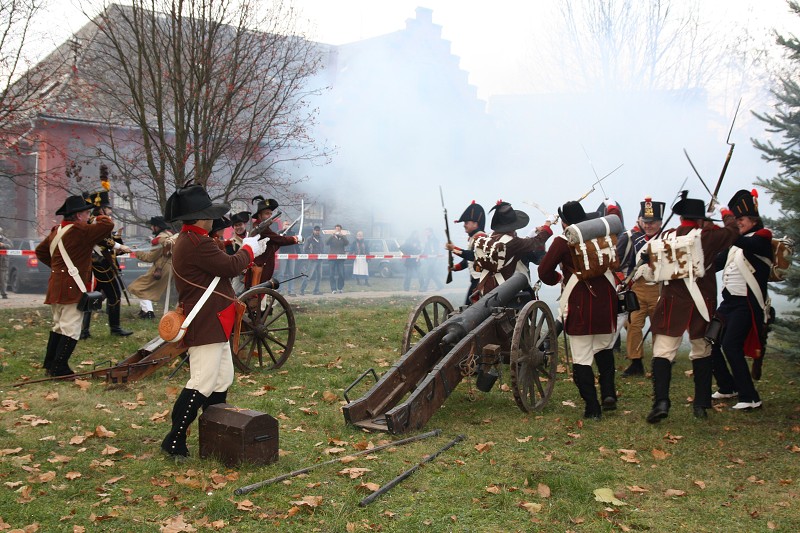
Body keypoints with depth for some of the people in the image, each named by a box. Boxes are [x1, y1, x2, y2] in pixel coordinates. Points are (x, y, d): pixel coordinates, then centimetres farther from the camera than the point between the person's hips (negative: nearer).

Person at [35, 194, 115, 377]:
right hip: (73, 288, -9)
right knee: (71, 329, -6)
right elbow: (108, 224, -18)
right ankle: (59, 367, -7)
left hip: (56, 285, 9)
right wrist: (100, 218, 3)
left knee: (58, 326, 18)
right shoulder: (81, 231, -16)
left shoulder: (56, 230, 12)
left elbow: (40, 251, 23)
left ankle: (50, 365, 24)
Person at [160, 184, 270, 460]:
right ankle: (173, 443, -3)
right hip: (205, 326, -11)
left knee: (222, 381, 17)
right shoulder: (197, 244, -21)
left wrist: (248, 251, 12)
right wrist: (249, 250, 0)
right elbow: (230, 266, -18)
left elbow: (221, 266, 19)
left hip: (215, 325, 11)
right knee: (202, 385, -9)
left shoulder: (187, 240, 15)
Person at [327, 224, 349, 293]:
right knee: (333, 274, -3)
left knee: (341, 274, -2)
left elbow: (347, 243, -6)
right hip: (332, 258, -1)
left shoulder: (343, 237, 13)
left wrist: (342, 236, -16)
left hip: (341, 258, 1)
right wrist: (333, 235, -19)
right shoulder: (331, 237, 9)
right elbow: (327, 243, -9)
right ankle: (333, 289, -1)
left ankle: (340, 288, 9)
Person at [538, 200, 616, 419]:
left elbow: (544, 271, -9)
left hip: (579, 305, -4)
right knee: (605, 348, 25)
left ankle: (592, 408, 1)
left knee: (582, 358, 2)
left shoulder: (563, 241, -6)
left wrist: (557, 278, 11)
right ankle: (608, 393, 13)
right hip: (605, 300, 4)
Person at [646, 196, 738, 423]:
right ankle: (701, 404, 21)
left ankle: (661, 401, -17)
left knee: (663, 352, -1)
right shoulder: (707, 236, -7)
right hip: (702, 302, 1)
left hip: (672, 302, 0)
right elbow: (732, 232, 8)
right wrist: (727, 215, 27)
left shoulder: (666, 237, -2)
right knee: (702, 352, 16)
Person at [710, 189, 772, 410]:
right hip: (729, 301, 8)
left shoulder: (762, 238, -7)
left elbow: (743, 243, -29)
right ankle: (728, 388, 24)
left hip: (746, 304, -8)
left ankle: (750, 398, -12)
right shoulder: (735, 244, 17)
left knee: (730, 346, -18)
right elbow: (715, 263, 16)